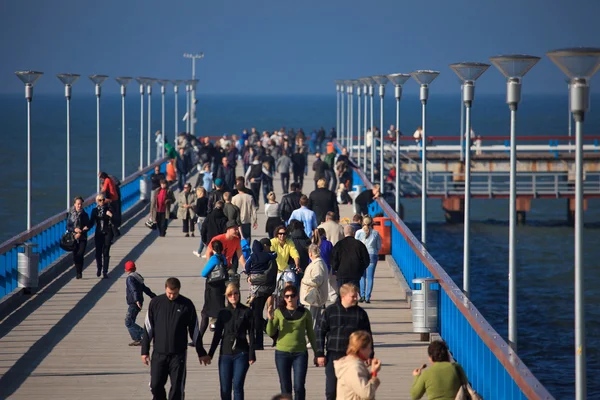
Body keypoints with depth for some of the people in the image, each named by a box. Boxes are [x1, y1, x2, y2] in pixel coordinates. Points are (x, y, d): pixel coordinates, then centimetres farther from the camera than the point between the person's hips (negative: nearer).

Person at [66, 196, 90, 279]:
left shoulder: (84, 215, 3)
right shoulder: (70, 214, 3)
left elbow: (88, 227, 1)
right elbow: (68, 227, 2)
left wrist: (80, 233, -13)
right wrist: (74, 230, -17)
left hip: (82, 238, -1)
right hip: (73, 238, 1)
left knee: (80, 255, -14)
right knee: (75, 256, 1)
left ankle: (79, 273, -5)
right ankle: (78, 273, 16)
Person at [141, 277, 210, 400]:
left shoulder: (187, 305, -2)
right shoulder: (155, 303, 0)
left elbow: (194, 330, 6)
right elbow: (148, 328, 6)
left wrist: (201, 353, 10)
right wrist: (145, 351, 4)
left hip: (178, 354, -1)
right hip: (159, 353, 1)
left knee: (177, 388, -3)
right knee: (156, 386, 2)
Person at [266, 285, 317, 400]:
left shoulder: (305, 313, 1)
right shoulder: (279, 312, 1)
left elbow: (310, 334, 9)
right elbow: (270, 333, -2)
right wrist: (270, 320, -20)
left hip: (300, 353, -1)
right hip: (282, 353, 1)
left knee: (299, 387, -7)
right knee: (285, 387, 7)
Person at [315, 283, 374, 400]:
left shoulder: (360, 313, 0)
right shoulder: (330, 311, -3)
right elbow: (320, 332, 1)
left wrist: (369, 355, 5)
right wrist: (320, 354, -3)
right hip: (333, 356, -1)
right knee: (331, 390, 1)